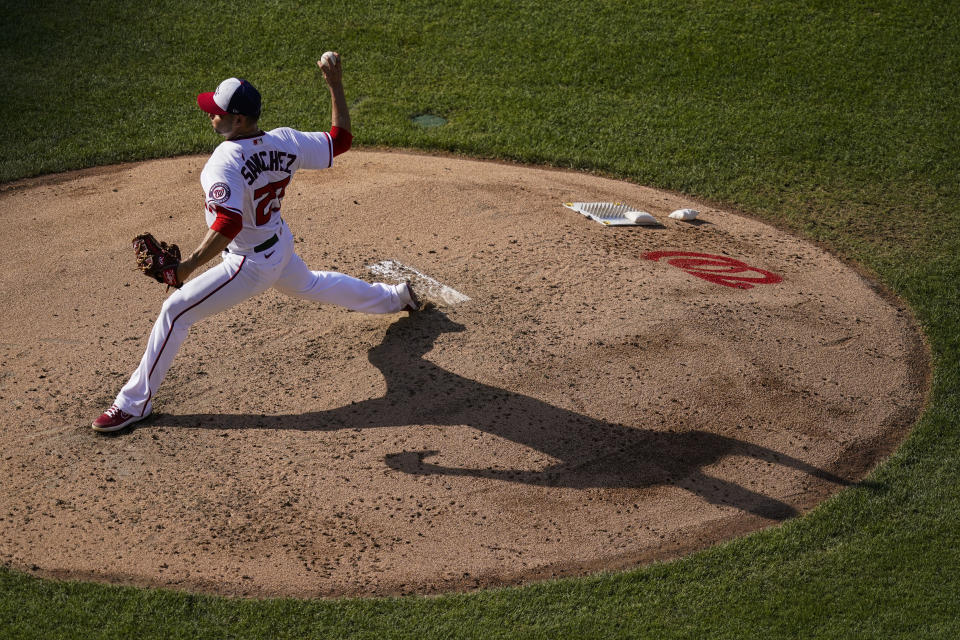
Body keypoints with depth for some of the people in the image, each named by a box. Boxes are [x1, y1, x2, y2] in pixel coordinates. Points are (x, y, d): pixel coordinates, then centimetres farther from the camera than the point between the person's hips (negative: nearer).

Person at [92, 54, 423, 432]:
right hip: (281, 248, 8)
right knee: (310, 284, 38)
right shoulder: (287, 142, -12)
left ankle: (134, 403, 1)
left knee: (175, 311, -4)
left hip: (250, 266, -8)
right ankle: (395, 297, 57)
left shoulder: (225, 161, -31)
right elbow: (340, 139, 0)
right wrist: (335, 86, 3)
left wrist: (190, 265, -47)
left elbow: (228, 224, -43)